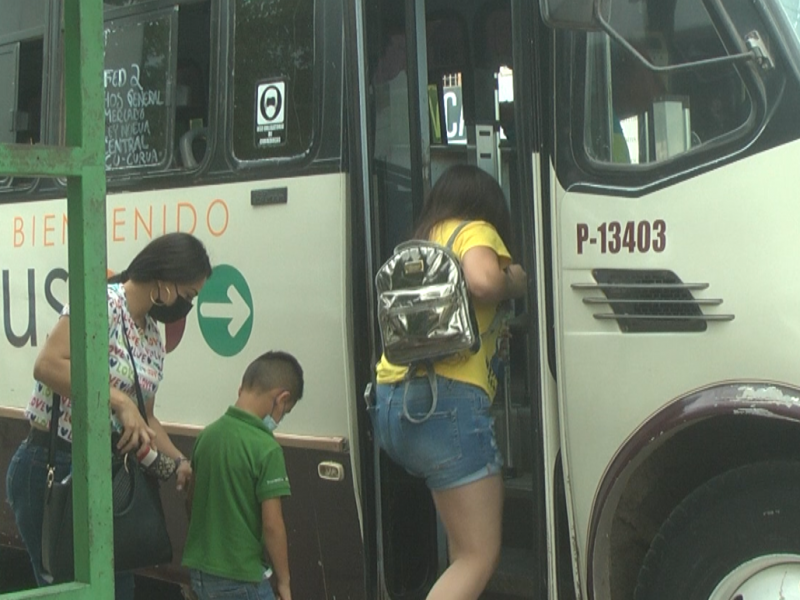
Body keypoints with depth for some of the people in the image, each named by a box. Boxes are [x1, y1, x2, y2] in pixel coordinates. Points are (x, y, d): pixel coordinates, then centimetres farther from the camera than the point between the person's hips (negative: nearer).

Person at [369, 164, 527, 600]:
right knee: (479, 556, -6)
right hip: (445, 400, -8)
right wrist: (514, 284, 4)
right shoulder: (475, 231, 4)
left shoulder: (418, 245, 28)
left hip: (390, 401, 8)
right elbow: (482, 281, -17)